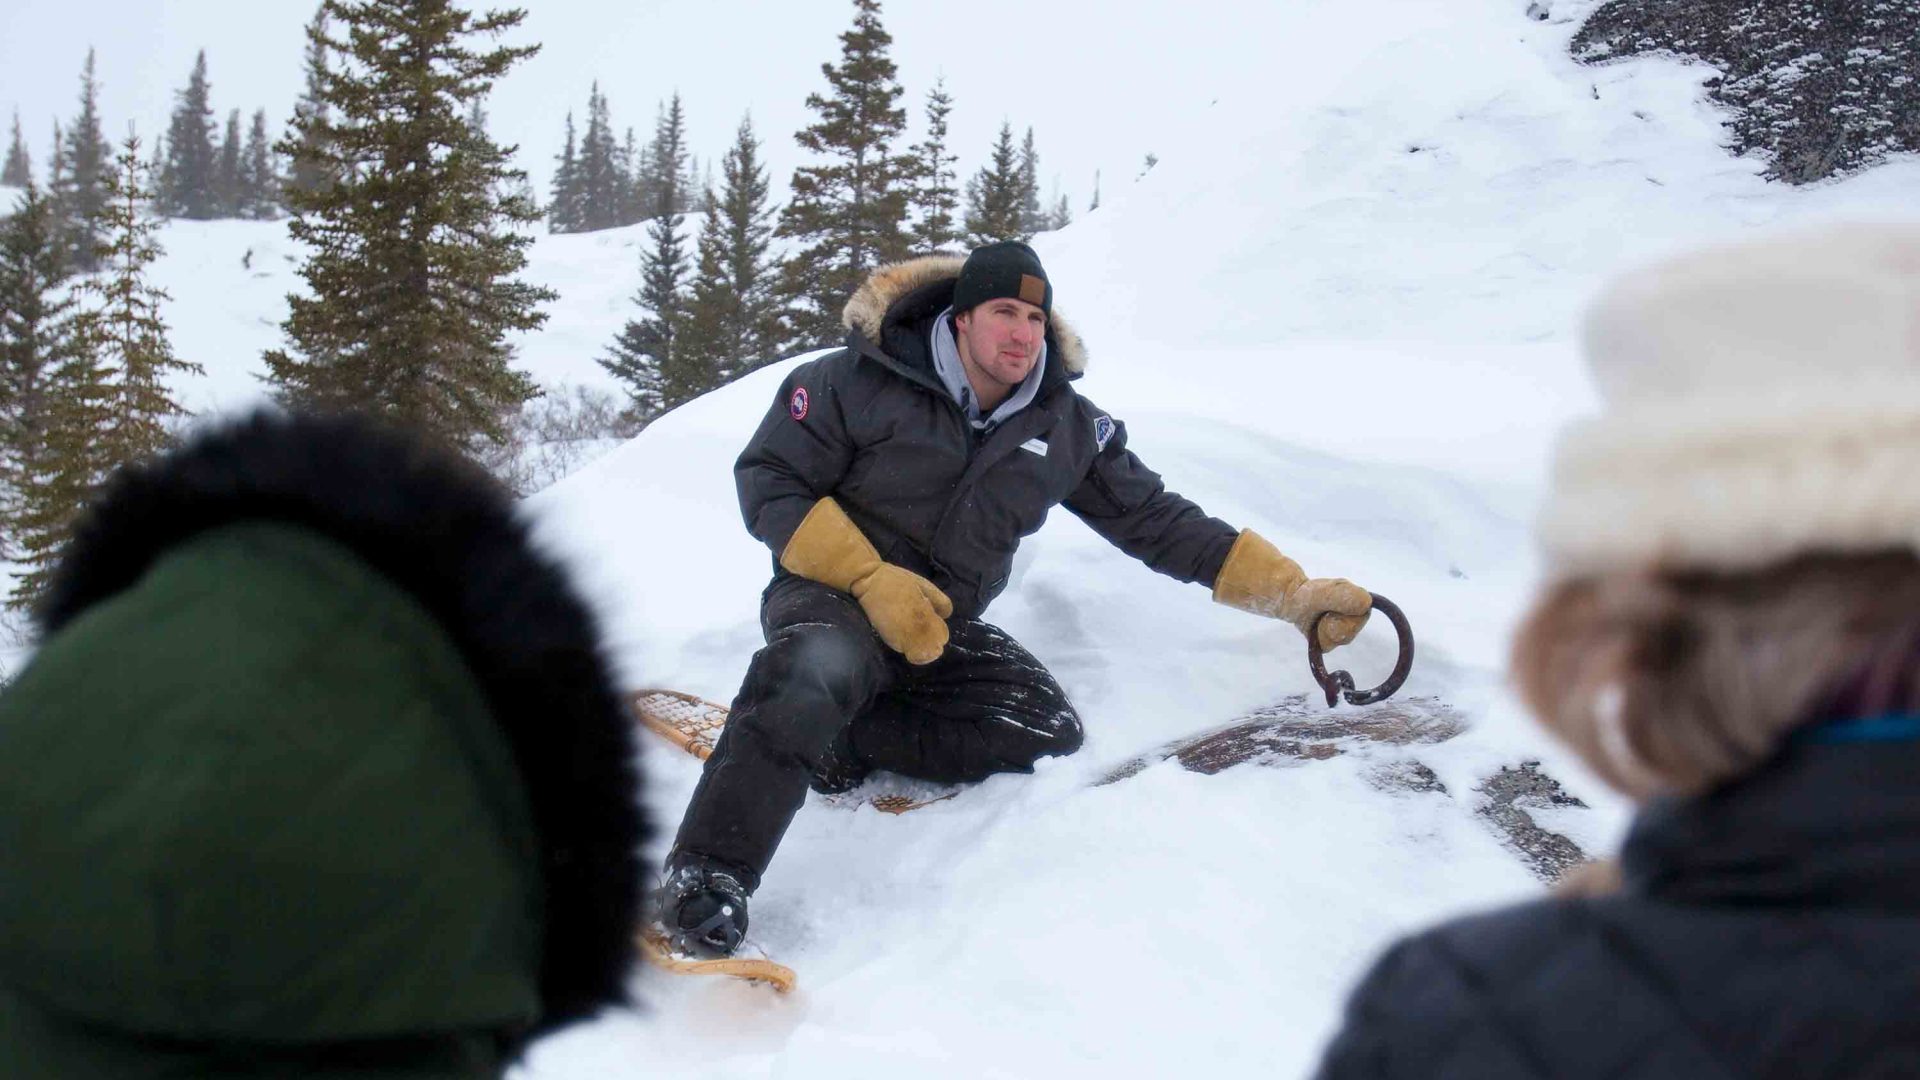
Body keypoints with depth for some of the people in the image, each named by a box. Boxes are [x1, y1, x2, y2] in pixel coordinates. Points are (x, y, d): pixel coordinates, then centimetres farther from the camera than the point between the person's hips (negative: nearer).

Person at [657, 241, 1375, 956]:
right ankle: (704, 879, -40)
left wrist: (1291, 592, 1)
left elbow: (1155, 520, 8)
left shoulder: (1068, 427, 3)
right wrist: (868, 577, -22)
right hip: (831, 595, -5)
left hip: (943, 630, 5)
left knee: (1048, 730, -20)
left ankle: (841, 736, -17)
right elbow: (769, 481, -9)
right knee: (823, 663, -40)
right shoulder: (864, 380, -11)